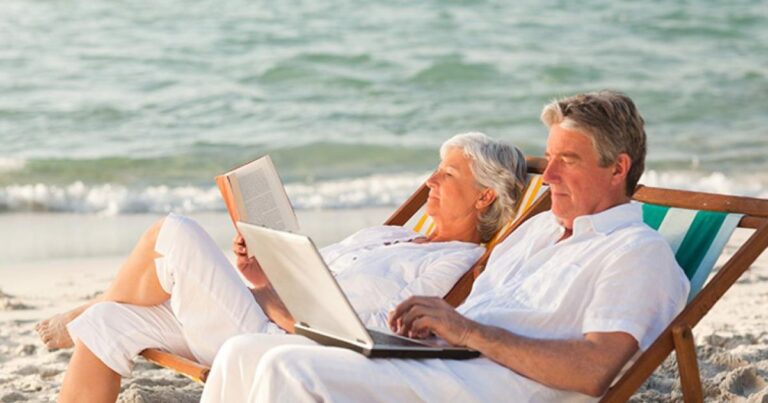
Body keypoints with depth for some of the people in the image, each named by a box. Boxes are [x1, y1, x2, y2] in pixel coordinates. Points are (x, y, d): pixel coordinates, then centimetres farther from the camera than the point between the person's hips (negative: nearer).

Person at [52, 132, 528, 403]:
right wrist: (261, 274, 0)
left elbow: (370, 337, -16)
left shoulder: (462, 262, -4)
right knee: (107, 325, -7)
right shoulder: (387, 235, 25)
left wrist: (271, 298, -15)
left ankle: (82, 315, 12)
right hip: (263, 328, 9)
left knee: (176, 233, -16)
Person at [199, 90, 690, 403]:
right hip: (428, 363, 9)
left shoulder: (639, 253, 0)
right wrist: (425, 320, 0)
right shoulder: (539, 228, 28)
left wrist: (470, 331, -16)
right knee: (244, 353, -4)